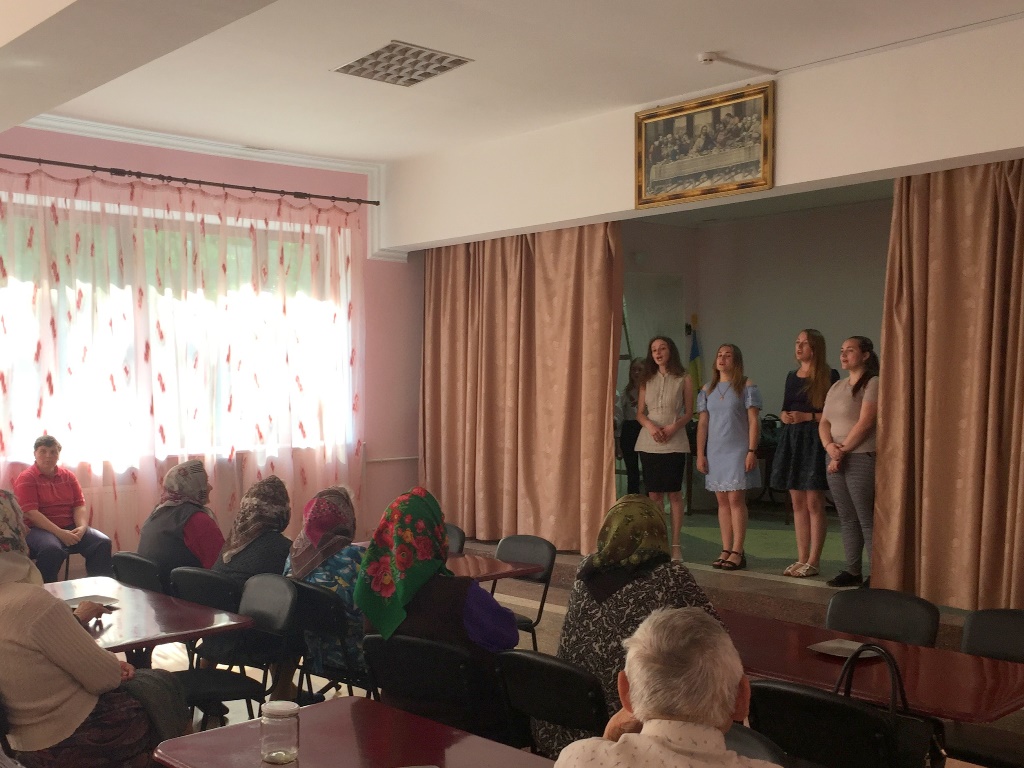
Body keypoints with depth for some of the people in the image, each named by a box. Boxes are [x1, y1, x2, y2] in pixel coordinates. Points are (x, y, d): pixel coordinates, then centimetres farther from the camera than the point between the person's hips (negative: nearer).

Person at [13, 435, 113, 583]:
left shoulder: (68, 476, 12)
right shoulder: (26, 479, -4)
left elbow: (80, 505, 7)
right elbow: (31, 513, -14)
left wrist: (82, 527, -16)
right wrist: (59, 533, -24)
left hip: (71, 528, 5)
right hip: (39, 529, -5)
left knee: (103, 543, -20)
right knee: (52, 549, -39)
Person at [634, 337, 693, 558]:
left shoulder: (683, 379, 4)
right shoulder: (647, 380, 12)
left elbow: (688, 413, 3)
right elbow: (640, 413, 10)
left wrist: (673, 427, -14)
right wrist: (650, 426, -10)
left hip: (674, 442, -3)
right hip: (649, 442, 3)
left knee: (674, 493, -3)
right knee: (654, 493, 3)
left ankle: (675, 544, 2)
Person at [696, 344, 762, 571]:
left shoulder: (746, 386, -1)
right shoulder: (708, 389, 12)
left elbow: (753, 421, -5)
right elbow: (702, 423, 11)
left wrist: (752, 451, -12)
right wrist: (700, 454, 5)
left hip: (737, 450, -5)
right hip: (715, 451, 5)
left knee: (736, 499, -8)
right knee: (722, 501, 6)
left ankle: (737, 552, -5)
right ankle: (726, 550, 10)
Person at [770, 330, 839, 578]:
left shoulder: (829, 376, -5)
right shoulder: (792, 376, 15)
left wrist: (808, 417, -16)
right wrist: (784, 416, 1)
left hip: (815, 441, -7)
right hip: (791, 439, 7)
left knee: (814, 504, -5)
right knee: (798, 503, 8)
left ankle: (813, 562, 1)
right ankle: (802, 559, 14)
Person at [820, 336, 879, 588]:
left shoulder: (873, 383, -6)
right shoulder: (836, 387, 18)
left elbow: (865, 422, -14)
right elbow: (824, 423, 13)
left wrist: (843, 451, -13)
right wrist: (829, 446, -6)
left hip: (862, 459, -8)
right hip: (836, 461, 8)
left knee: (867, 520, -7)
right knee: (847, 519, 10)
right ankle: (853, 572, 17)